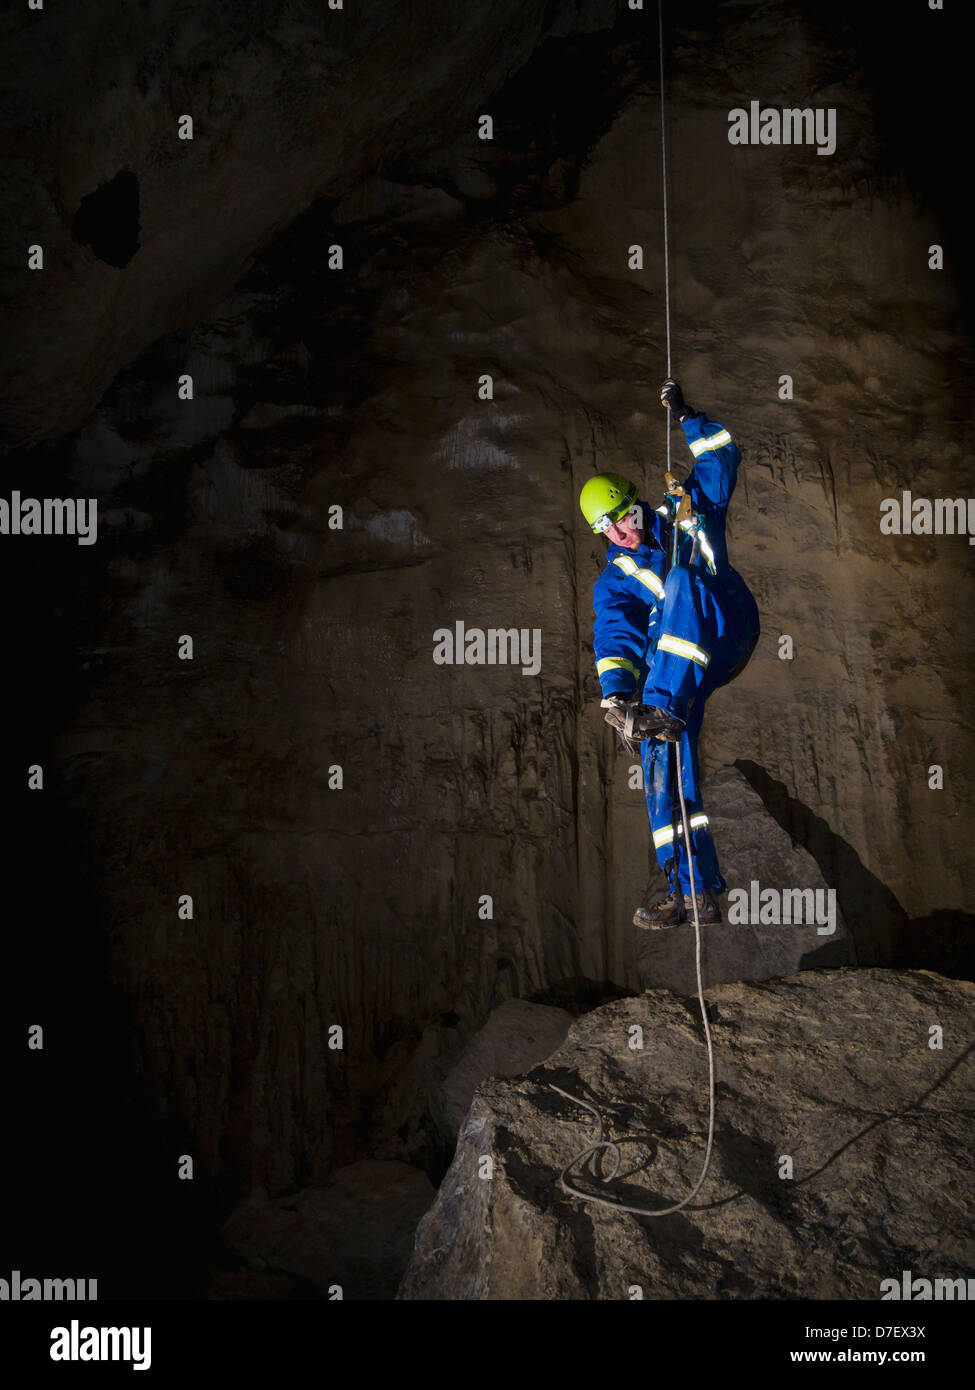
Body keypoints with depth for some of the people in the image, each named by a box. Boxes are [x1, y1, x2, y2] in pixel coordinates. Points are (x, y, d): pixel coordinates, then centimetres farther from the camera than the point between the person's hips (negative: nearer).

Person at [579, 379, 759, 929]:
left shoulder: (688, 513, 24)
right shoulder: (614, 583, 18)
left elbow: (722, 455, 27)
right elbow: (616, 636, -2)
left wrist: (686, 416, 18)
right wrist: (618, 692, -19)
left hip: (728, 631, -2)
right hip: (675, 664, 2)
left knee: (683, 579, -31)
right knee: (663, 757, -17)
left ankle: (660, 709, -51)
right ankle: (697, 891, -18)